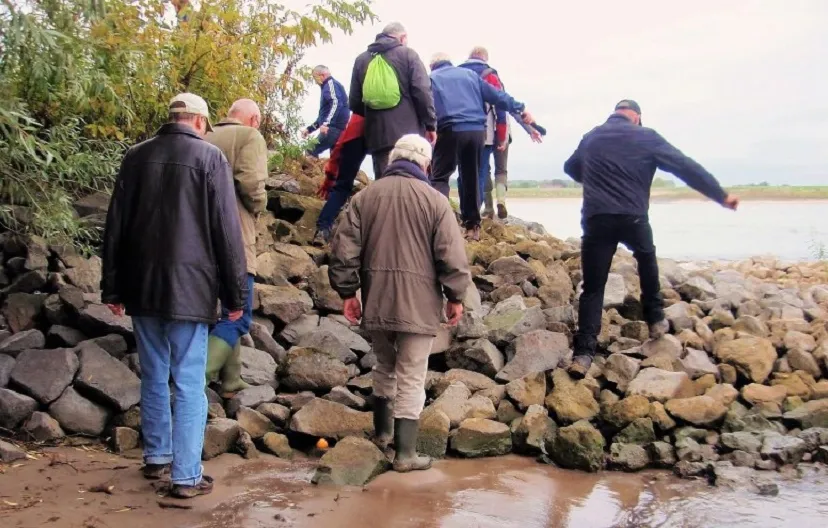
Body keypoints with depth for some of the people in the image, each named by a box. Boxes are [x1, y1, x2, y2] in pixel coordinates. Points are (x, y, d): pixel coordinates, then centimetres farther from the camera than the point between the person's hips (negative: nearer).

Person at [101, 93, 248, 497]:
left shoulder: (136, 157, 7)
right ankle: (187, 475, 2)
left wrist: (112, 287, 17)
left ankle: (157, 457, 29)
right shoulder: (210, 157, -5)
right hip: (189, 289, -4)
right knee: (189, 384, 0)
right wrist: (235, 294, -2)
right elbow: (227, 232, -7)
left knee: (154, 377, 17)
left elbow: (115, 226, 10)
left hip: (142, 287, 5)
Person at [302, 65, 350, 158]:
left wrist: (326, 123, -33)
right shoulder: (327, 86, 28)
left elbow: (336, 103, -22)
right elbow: (324, 114, 34)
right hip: (338, 128, 10)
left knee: (311, 155, -11)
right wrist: (309, 129, 32)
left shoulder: (331, 83, -3)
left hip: (333, 128, -10)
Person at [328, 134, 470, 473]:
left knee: (384, 367, 23)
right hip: (418, 304, -4)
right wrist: (455, 297, 3)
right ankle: (405, 453, 3)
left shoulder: (365, 197, 5)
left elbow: (344, 249, 3)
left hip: (376, 302, 4)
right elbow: (452, 256, -6)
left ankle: (382, 432, 36)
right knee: (411, 378, 2)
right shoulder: (434, 200, -4)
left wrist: (348, 292, 10)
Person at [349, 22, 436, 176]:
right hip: (408, 131, -3)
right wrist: (430, 124, 2)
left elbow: (355, 101, 19)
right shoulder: (408, 54, 3)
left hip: (377, 133, 4)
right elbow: (422, 92, -5)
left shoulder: (362, 59, 16)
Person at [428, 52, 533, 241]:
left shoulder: (431, 79, 14)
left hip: (450, 131, -3)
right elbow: (496, 95, 18)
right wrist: (519, 109, 22)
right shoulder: (469, 73, 22)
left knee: (439, 177, 0)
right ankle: (472, 226, 17)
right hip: (477, 131, 3)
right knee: (471, 178, 14)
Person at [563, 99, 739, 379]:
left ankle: (583, 353, -9)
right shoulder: (646, 137, 5)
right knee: (647, 261, 30)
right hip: (633, 218, -1)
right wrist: (721, 195, 11)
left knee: (593, 287, 1)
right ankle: (656, 319, 34)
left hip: (596, 220, 1)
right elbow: (687, 167, 4)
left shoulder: (590, 138, 16)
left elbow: (571, 168, 34)